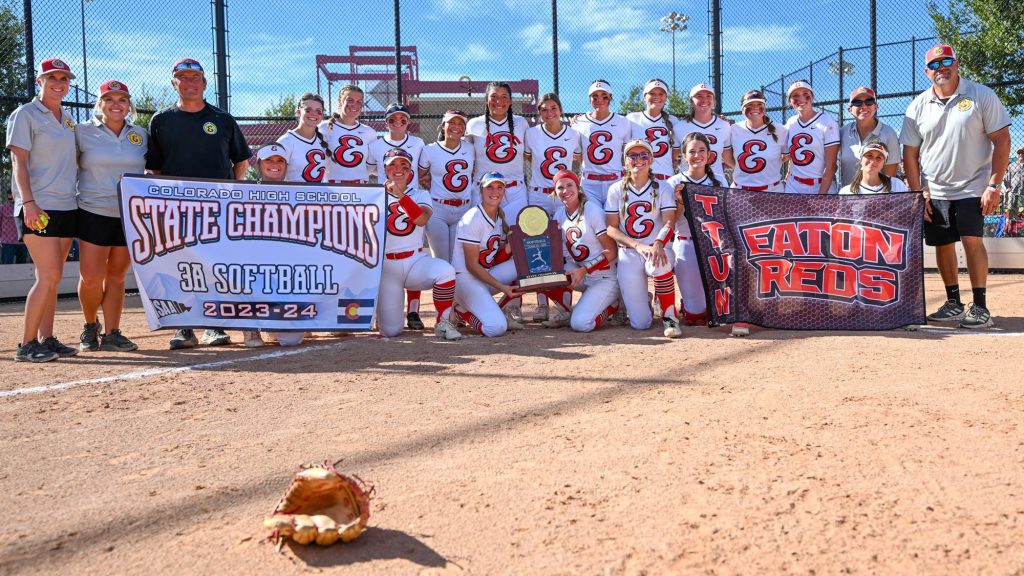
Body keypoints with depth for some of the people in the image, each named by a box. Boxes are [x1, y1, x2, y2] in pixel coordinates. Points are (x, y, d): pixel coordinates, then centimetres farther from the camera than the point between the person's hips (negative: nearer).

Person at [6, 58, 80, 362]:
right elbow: (18, 161, -10)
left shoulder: (68, 118, 18)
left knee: (51, 276, 8)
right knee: (50, 275, -13)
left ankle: (46, 339, 12)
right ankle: (27, 344, -5)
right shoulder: (25, 115, -2)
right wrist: (28, 202, -20)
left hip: (66, 206, 7)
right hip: (37, 207, -7)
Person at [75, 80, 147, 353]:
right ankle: (90, 326, 19)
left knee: (117, 276, 6)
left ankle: (111, 333, 12)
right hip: (94, 214, -2)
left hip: (132, 215, 2)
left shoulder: (141, 135, 9)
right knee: (91, 277, -6)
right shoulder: (82, 132, 1)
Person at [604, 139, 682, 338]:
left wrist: (658, 244, -30)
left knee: (659, 264, -41)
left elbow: (669, 222, -8)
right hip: (628, 253, 0)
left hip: (658, 248, 0)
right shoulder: (616, 190, 5)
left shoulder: (662, 189, 5)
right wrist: (637, 245, -17)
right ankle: (639, 299, 27)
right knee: (640, 323, -11)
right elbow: (611, 228, -1)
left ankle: (669, 315, -18)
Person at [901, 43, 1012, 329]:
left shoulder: (982, 96, -4)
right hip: (934, 192, 3)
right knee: (943, 245, 7)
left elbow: (1001, 139, -6)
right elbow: (910, 153, 4)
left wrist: (994, 185, -13)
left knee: (972, 240, -13)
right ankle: (953, 303, 20)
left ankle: (980, 307, -7)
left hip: (973, 187, -3)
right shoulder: (918, 107, 3)